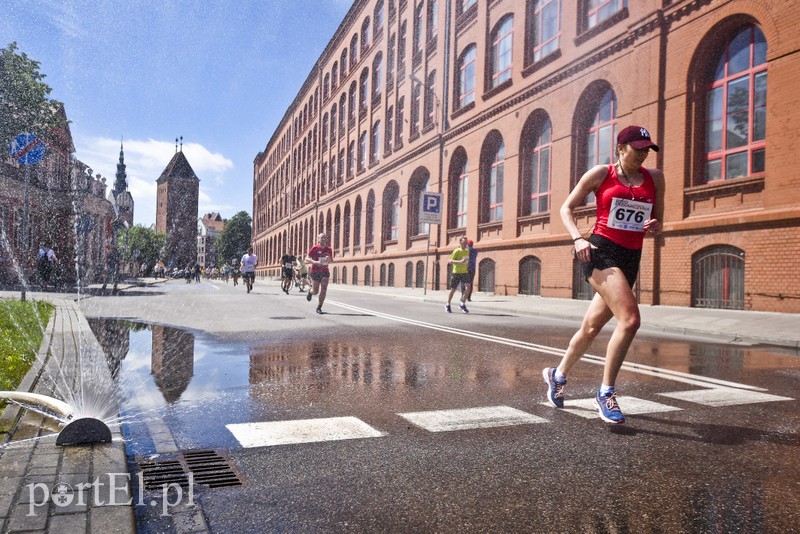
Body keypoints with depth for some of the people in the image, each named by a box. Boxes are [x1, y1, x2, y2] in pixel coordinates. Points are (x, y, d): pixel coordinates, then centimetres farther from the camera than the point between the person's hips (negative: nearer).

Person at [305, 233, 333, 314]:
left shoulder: (329, 249, 5)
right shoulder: (315, 248, -6)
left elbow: (331, 260, 18)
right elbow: (307, 259, -10)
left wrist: (329, 259, -7)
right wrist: (315, 262, -26)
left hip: (325, 271, 3)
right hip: (315, 271, -3)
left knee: (324, 289, -10)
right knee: (315, 291, 1)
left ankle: (319, 307, 1)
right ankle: (310, 292, 39)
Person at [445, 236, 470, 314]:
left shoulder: (467, 251, 10)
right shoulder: (457, 251, -10)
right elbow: (450, 261, -16)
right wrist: (460, 261, -27)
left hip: (464, 272, 5)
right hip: (456, 272, -5)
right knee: (453, 289, 4)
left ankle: (462, 304, 1)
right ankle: (447, 305, 23)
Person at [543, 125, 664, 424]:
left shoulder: (654, 178, 13)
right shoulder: (600, 174, 3)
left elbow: (657, 221, 20)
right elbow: (567, 208, 6)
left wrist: (654, 227, -4)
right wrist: (577, 239, -11)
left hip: (631, 258, 5)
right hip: (601, 251, -5)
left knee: (592, 326, 11)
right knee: (630, 318, -23)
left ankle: (558, 375, 34)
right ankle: (606, 393, -10)